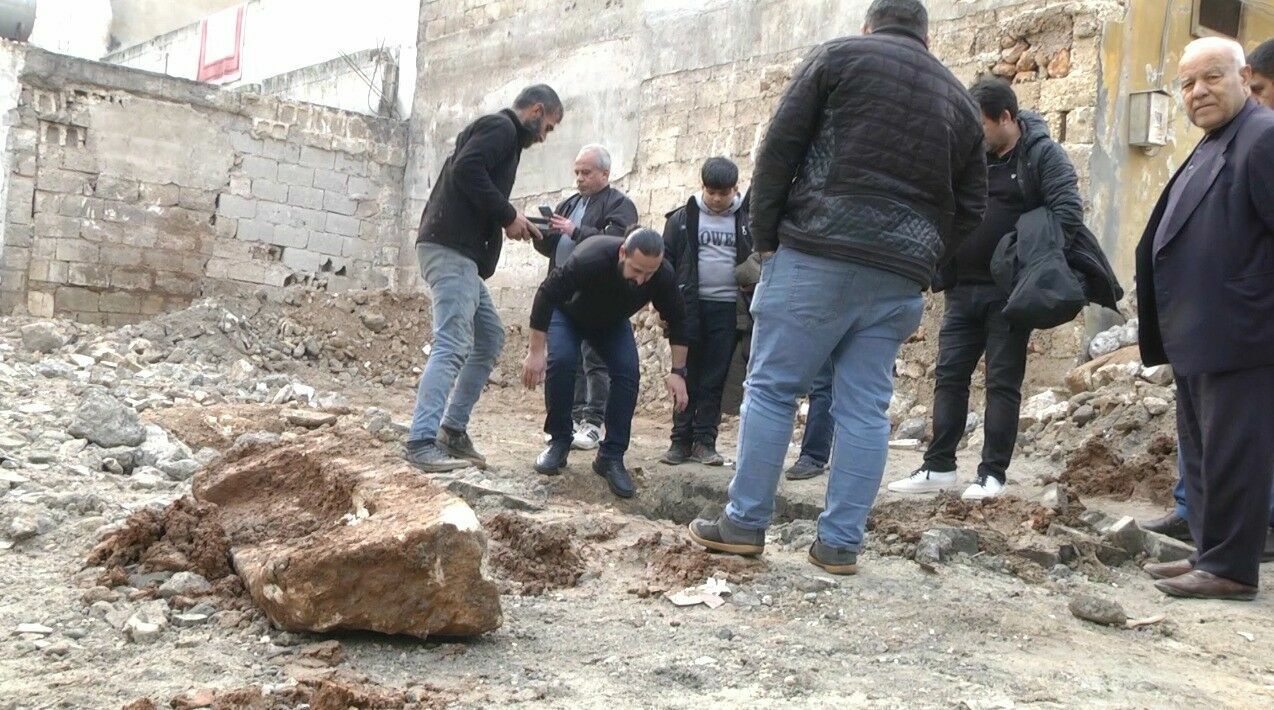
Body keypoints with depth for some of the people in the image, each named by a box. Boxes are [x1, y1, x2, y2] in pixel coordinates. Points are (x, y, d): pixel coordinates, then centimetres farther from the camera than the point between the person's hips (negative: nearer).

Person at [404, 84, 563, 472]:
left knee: (490, 337, 15)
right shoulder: (501, 127, -3)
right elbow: (466, 169, -20)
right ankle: (421, 441, -20)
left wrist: (513, 221, 14)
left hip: (462, 255, 11)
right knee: (453, 345, -16)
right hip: (450, 249, -11)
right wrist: (508, 215, -13)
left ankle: (453, 428, 15)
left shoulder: (502, 133, 27)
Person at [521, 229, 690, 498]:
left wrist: (678, 371, -17)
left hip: (613, 323, 3)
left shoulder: (664, 276, -30)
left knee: (628, 372, -18)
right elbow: (546, 294, -36)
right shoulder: (591, 258, -43)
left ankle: (611, 457, -7)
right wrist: (536, 351, -34)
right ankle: (558, 442, -7)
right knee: (560, 361, -27)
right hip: (567, 313, -3)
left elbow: (676, 320, -13)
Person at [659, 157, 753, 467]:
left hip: (727, 308, 0)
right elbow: (665, 261, 6)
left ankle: (705, 441, 9)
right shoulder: (683, 218, 3)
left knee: (715, 378, 3)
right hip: (690, 306, 0)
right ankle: (681, 439, 9)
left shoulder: (746, 220, 4)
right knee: (687, 375, 4)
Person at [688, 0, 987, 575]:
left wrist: (765, 237, 5)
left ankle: (745, 524, 6)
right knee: (865, 408, 6)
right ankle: (840, 543, 8)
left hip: (817, 254, -4)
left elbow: (778, 150, 0)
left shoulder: (839, 56, 6)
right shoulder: (960, 100, 19)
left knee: (771, 387, 3)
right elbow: (969, 209, 17)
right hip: (900, 277, 4)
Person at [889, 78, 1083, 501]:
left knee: (1003, 382, 1)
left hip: (1009, 292, -6)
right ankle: (939, 467, 12)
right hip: (963, 288, 6)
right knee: (949, 376, 6)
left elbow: (1068, 212, -15)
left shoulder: (1041, 154, -5)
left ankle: (993, 474, 7)